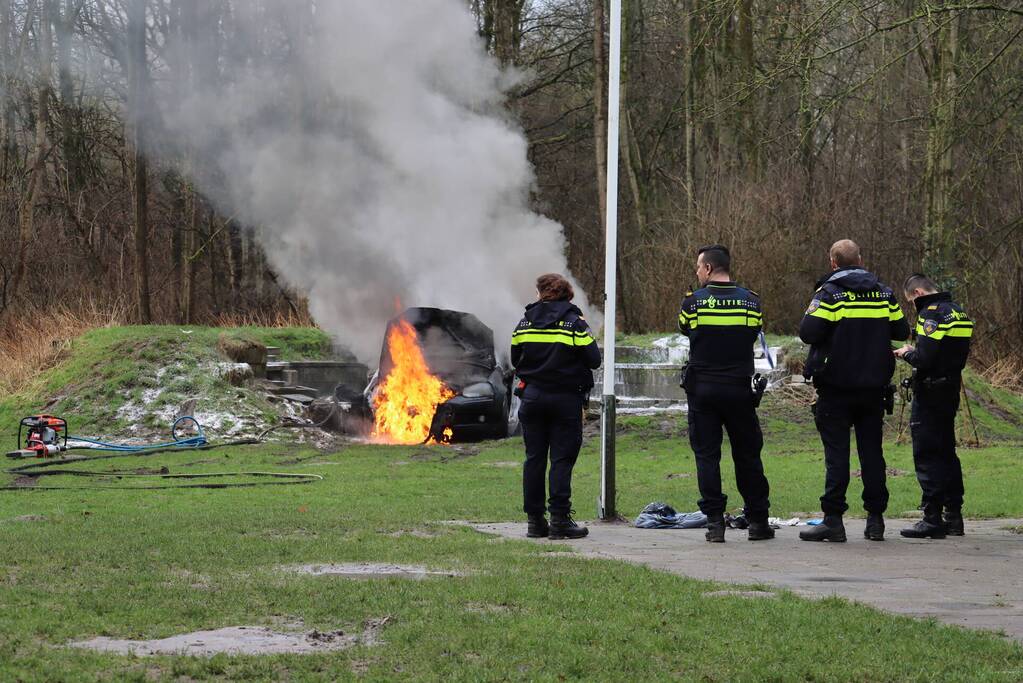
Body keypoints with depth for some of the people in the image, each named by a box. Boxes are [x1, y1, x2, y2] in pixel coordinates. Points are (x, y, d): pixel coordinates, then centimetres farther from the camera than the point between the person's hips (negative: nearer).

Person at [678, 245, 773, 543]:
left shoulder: (693, 301, -7)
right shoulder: (751, 300, -1)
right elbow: (754, 333, 10)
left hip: (702, 389, -2)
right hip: (739, 389, 2)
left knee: (706, 454, 3)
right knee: (747, 454, 10)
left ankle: (714, 521, -3)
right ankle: (758, 521, 13)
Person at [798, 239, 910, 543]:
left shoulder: (829, 293, -10)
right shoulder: (884, 293, 5)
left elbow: (808, 332, -17)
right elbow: (901, 331, 10)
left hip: (837, 387, -4)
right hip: (874, 388, 4)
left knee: (836, 452, -2)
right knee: (872, 452, 10)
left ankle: (833, 520, -5)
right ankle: (875, 519, 10)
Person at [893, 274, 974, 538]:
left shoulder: (931, 314, -16)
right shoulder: (959, 312, 13)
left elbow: (924, 359, -24)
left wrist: (907, 353, -3)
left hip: (930, 394, -9)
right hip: (951, 391, 9)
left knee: (927, 457, -5)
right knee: (946, 452, 16)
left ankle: (932, 519, -6)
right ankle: (954, 515, 20)